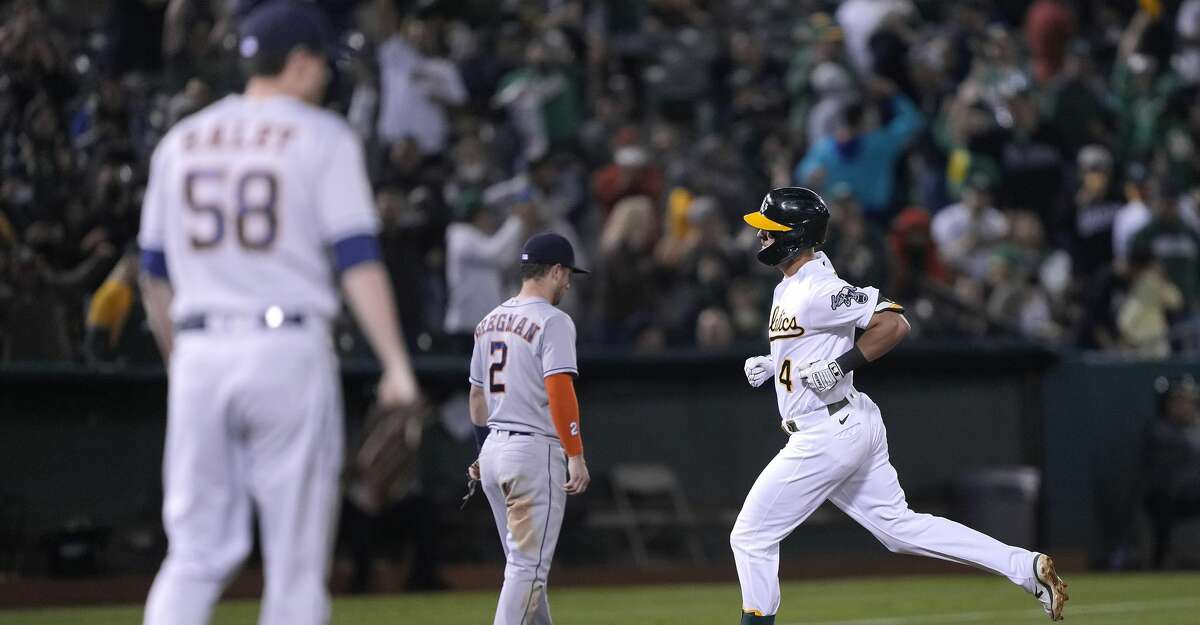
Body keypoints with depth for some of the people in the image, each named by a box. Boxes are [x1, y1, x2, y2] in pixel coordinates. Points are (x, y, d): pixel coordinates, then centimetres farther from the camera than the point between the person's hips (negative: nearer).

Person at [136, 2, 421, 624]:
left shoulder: (181, 141, 14)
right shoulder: (322, 136, 0)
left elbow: (154, 276, 17)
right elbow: (358, 260, -9)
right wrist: (396, 364, -11)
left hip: (200, 355, 4)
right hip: (288, 351, -4)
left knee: (196, 551, 7)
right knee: (296, 554, 4)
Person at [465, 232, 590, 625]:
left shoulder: (489, 322, 14)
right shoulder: (552, 321, -10)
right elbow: (559, 390, -20)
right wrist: (576, 455, -20)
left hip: (494, 449, 8)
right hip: (535, 451, -8)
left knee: (523, 560, 16)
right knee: (529, 563, -7)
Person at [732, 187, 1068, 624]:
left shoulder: (819, 290, -19)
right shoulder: (790, 286, 13)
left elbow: (893, 324, -25)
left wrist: (838, 366, -26)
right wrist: (769, 365, 12)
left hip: (827, 435, -11)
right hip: (852, 425, 11)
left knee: (751, 537, -2)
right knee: (900, 527, 12)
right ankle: (1028, 567, 8)